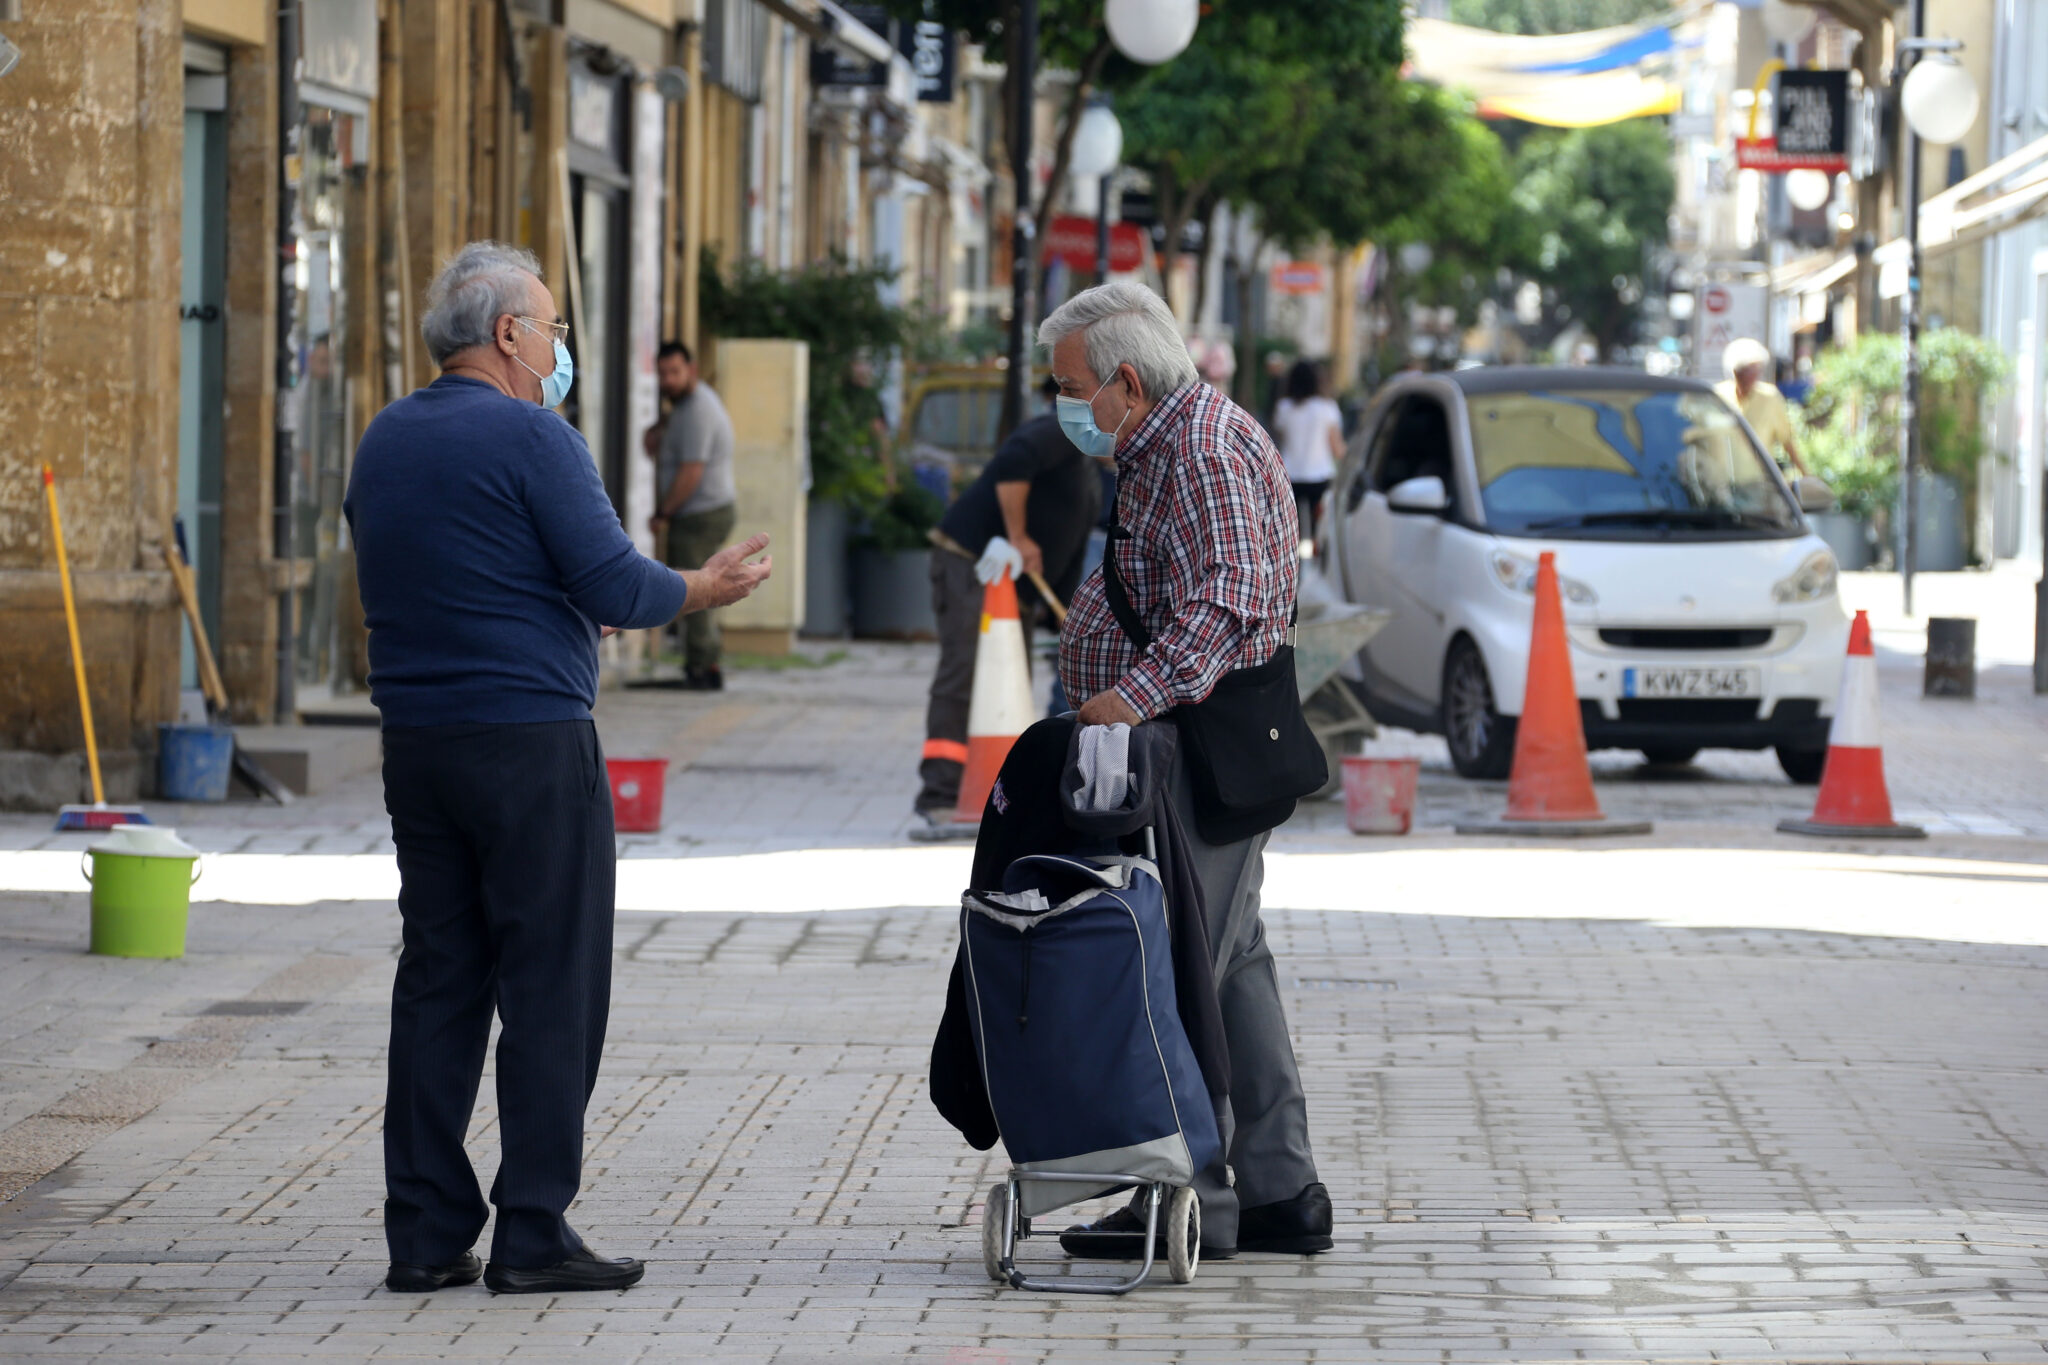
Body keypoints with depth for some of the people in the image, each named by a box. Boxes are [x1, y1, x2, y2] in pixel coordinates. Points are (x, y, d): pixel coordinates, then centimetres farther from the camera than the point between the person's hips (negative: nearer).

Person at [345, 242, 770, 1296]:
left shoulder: (384, 442, 12)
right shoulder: (529, 438, -12)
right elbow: (616, 584, -15)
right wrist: (704, 588, 5)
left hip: (416, 738, 7)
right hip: (530, 737, -7)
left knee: (437, 981, 9)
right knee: (551, 984, -2)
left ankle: (425, 1234, 7)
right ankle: (532, 1235, -3)